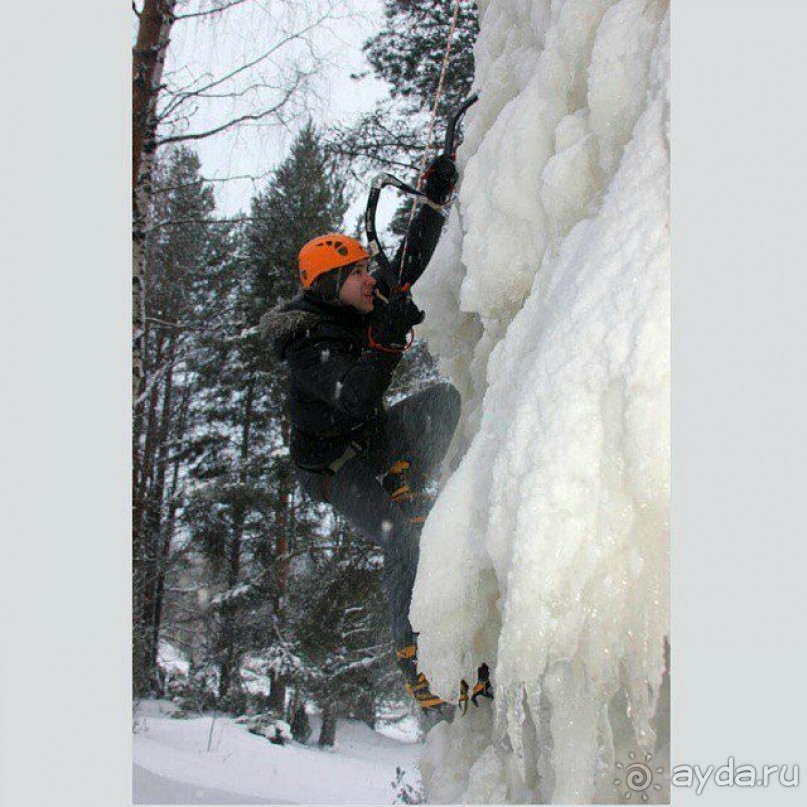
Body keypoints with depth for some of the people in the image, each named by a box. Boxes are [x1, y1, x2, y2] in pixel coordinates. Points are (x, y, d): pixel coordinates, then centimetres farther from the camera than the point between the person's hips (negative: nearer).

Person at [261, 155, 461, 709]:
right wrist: (385, 341, -49)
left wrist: (436, 200, -3)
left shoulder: (365, 307, -3)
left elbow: (410, 263, 4)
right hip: (335, 464, -8)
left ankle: (403, 488, -3)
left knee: (444, 398, -6)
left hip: (373, 436, 8)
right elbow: (354, 399, -38)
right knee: (404, 540, -23)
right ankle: (413, 657, -13)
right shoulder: (307, 343, -25)